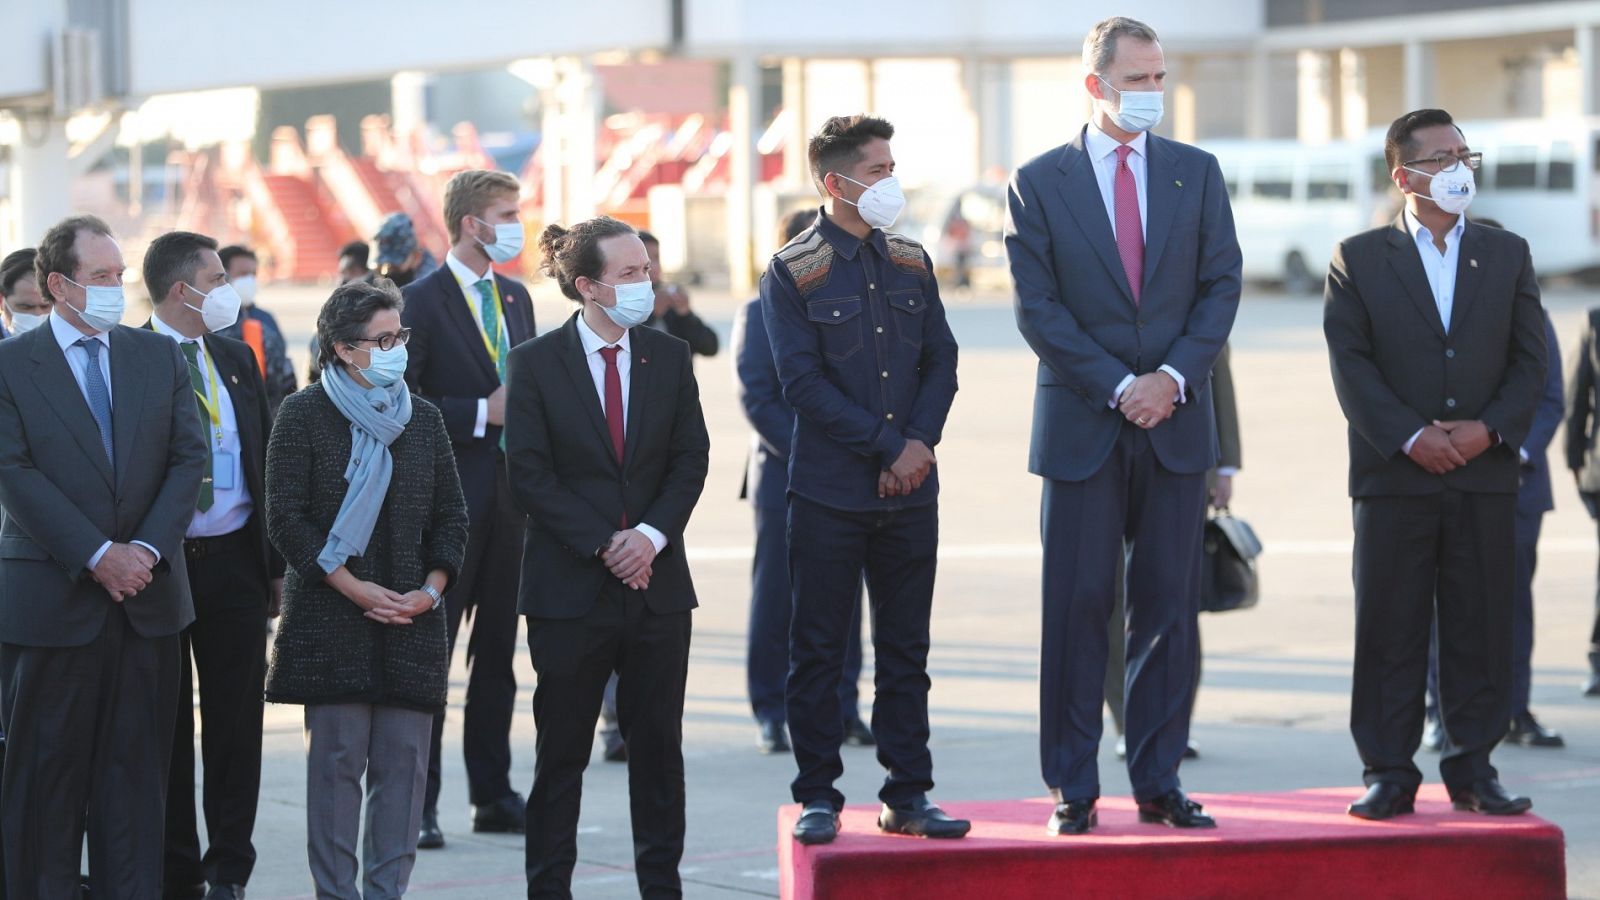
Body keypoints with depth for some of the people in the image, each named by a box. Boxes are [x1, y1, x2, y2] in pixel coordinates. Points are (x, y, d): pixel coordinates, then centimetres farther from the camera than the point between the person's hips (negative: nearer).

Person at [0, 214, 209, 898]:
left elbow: (189, 458, 5)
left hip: (148, 597, 4)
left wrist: (148, 548, -9)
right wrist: (97, 555, -15)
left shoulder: (159, 357, 10)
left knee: (136, 767, 6)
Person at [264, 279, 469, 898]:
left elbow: (450, 515, 14)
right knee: (337, 758, -4)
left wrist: (432, 588, -2)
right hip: (330, 616, -4)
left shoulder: (422, 418, 12)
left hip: (411, 616, 4)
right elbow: (286, 518, -6)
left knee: (404, 759, 0)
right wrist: (353, 588, -12)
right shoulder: (304, 416, -2)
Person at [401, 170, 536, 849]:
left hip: (510, 497, 7)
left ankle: (493, 795, 16)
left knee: (498, 652, 10)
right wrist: (481, 415, -17)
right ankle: (418, 804, 0)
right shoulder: (421, 302, -7)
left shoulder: (515, 297, 15)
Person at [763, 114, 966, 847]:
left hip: (910, 488, 5)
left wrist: (920, 443, -7)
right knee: (818, 649, 2)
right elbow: (804, 383, -11)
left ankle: (909, 796, 12)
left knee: (906, 648, 7)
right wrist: (889, 446, -13)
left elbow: (941, 362, 10)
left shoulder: (910, 263, 11)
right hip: (828, 491, -5)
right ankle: (818, 798, 9)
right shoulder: (792, 272, -5)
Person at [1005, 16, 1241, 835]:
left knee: (1169, 607, 3)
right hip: (1081, 428, -2)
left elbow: (1222, 284, 5)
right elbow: (1037, 308, -4)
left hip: (1176, 425, 2)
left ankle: (1158, 782, 10)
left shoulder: (1196, 172, 9)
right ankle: (1073, 789, 5)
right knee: (1077, 608, -1)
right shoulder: (1038, 183, 0)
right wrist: (1118, 386, -12)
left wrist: (1174, 376, -9)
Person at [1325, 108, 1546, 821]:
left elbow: (1529, 359, 7)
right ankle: (1389, 773, 5)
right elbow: (1351, 364, -4)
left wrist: (1491, 428, -9)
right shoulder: (1358, 260, 4)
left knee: (1481, 626, 3)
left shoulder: (1507, 255, 12)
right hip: (1393, 477, -2)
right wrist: (1410, 437, -14)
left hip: (1486, 474, 2)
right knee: (1389, 629, -1)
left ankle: (1473, 768, 12)